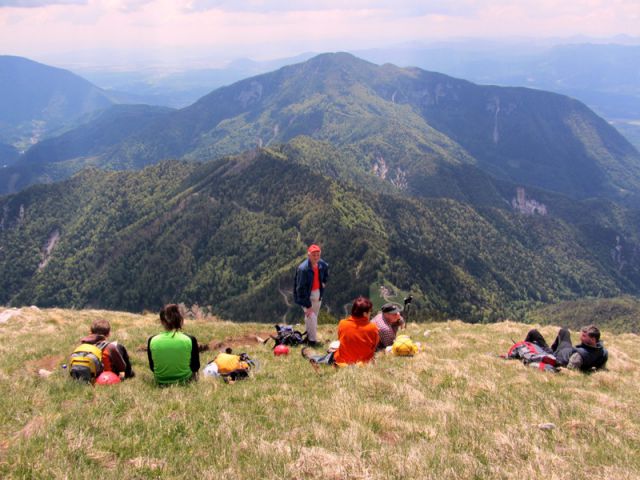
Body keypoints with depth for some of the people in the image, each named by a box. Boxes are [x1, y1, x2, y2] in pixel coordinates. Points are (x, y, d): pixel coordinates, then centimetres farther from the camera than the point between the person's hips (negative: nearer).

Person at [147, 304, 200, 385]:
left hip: (161, 382, 2)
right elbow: (195, 367, -5)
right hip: (185, 381, -1)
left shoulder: (152, 341, -15)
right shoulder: (190, 340, -19)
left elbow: (152, 368, 0)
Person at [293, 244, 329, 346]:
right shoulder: (303, 269, -27)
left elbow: (326, 268, 23)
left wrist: (324, 281, 11)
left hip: (317, 294, 7)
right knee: (311, 317, -15)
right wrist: (307, 305, -24)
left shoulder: (322, 264, -6)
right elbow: (301, 288, -25)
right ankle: (312, 340, 0)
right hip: (306, 296, -6)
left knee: (314, 316, 15)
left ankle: (309, 336, 32)